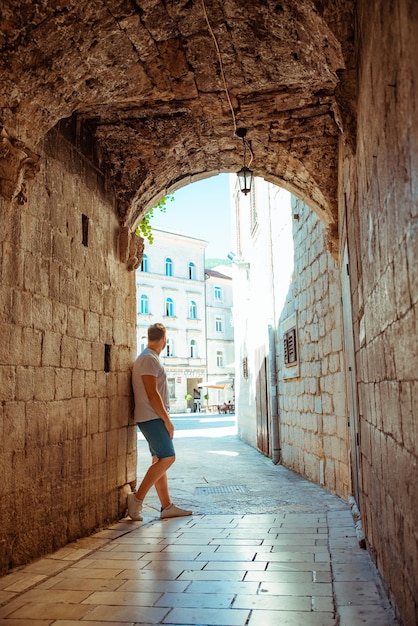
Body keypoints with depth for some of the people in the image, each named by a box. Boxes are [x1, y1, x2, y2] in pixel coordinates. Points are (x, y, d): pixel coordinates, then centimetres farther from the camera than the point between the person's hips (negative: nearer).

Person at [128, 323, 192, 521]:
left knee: (160, 460, 9)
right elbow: (152, 394, -20)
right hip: (152, 417, -10)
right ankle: (137, 499, -8)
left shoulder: (151, 359, 19)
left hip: (154, 418, 10)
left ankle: (167, 506, 12)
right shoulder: (149, 359, -14)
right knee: (167, 458, -12)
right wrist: (167, 420, -16)